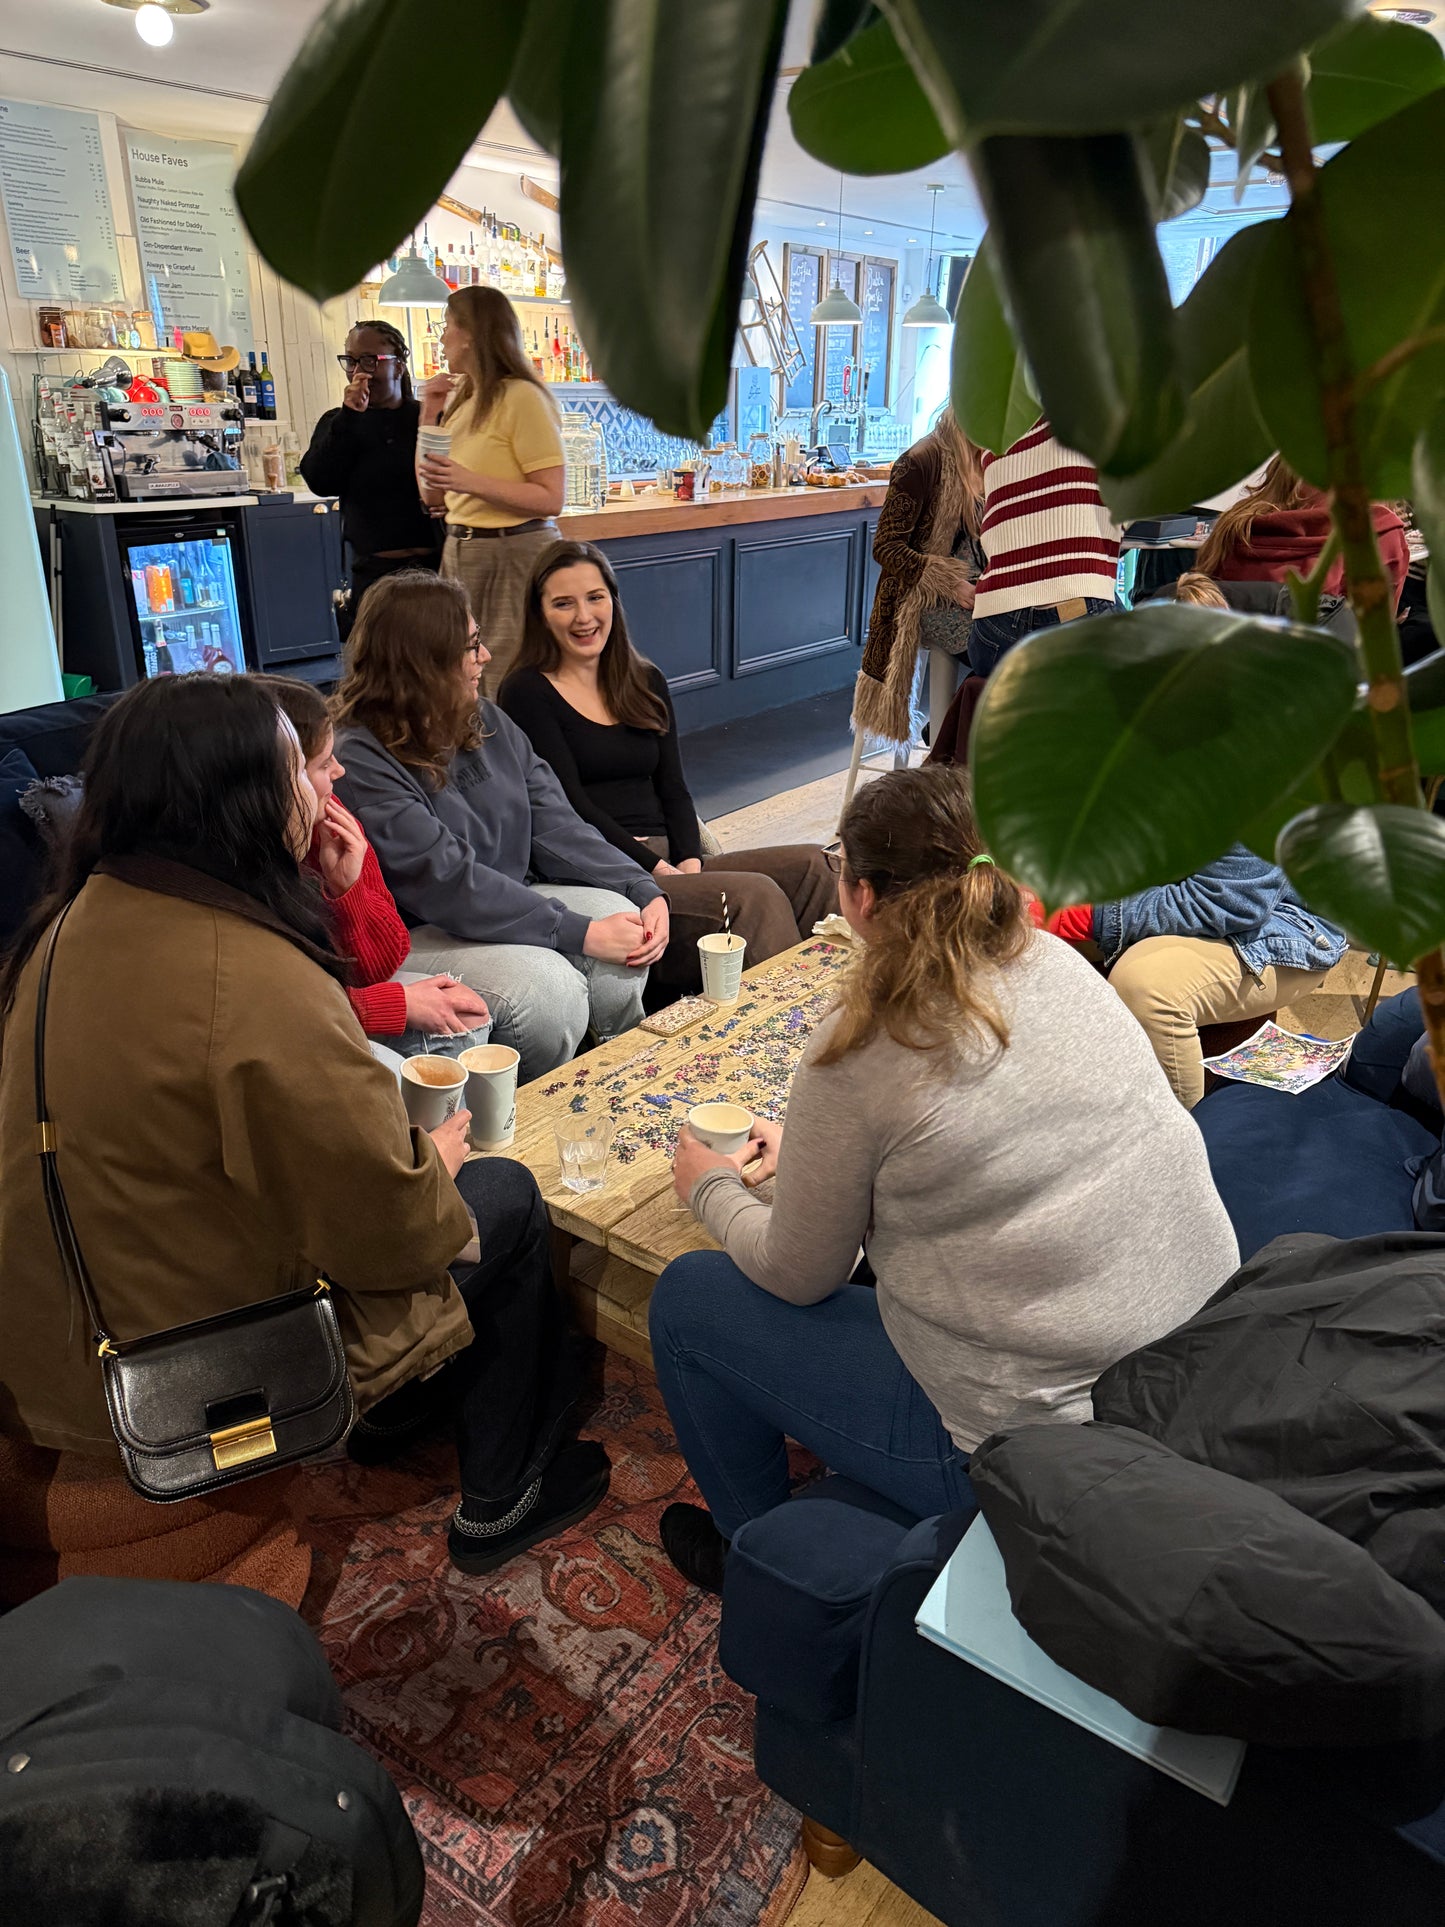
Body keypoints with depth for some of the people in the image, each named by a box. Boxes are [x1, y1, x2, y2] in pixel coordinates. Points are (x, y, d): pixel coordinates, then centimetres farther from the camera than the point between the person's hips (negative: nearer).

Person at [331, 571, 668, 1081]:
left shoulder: (487, 723, 7)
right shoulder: (359, 762, -19)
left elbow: (554, 824, 2)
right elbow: (449, 883, -25)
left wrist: (645, 891, -13)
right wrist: (579, 933, -27)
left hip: (510, 905, 8)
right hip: (414, 937, -7)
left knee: (620, 915, -17)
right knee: (547, 989, -30)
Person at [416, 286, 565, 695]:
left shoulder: (521, 396, -11)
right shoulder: (461, 398, 14)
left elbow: (550, 499, -17)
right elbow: (431, 495, 15)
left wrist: (471, 481, -24)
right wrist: (429, 415, 8)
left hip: (513, 554, -8)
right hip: (460, 551, 8)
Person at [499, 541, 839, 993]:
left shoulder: (646, 682, 20)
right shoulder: (527, 694, 1)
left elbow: (673, 789, 14)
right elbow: (571, 805, -8)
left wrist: (690, 861, -5)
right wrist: (658, 869, -15)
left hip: (671, 860, 6)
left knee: (812, 867, -20)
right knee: (753, 895, -30)